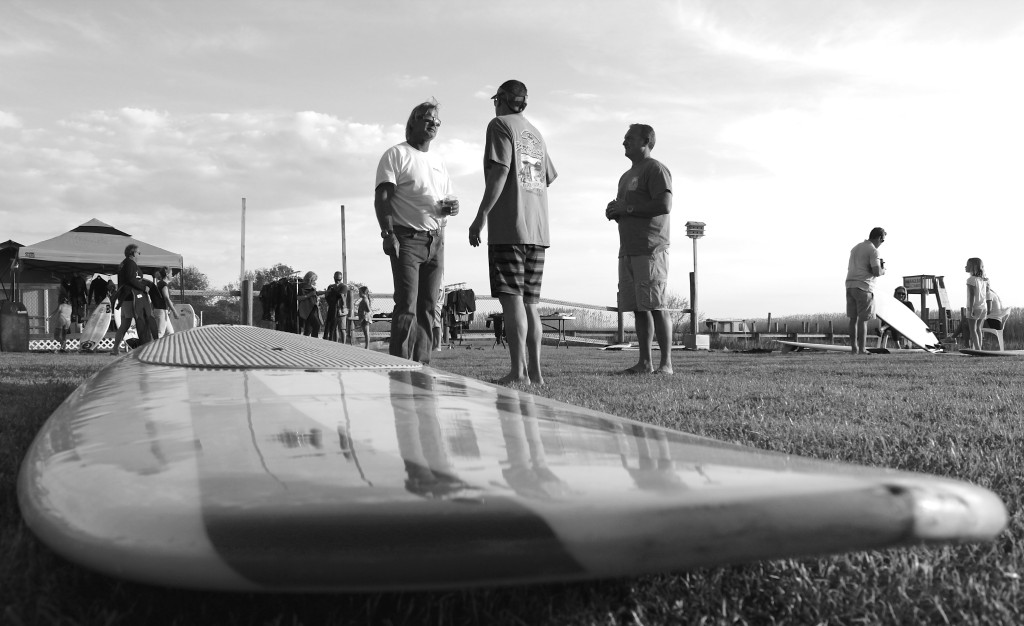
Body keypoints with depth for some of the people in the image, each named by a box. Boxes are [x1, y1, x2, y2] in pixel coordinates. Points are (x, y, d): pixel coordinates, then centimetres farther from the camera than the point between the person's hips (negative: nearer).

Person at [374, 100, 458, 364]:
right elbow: (382, 198, -8)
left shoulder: (438, 162, 22)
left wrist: (452, 207, 0)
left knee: (427, 307, 5)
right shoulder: (396, 154, 2)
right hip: (407, 238, -6)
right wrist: (388, 233, -21)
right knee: (407, 305, -15)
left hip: (436, 241, 7)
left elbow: (449, 198, 25)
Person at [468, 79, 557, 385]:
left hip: (508, 226, -7)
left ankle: (518, 371, -14)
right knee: (530, 302, 8)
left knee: (511, 298, -10)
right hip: (538, 230, 7)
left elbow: (500, 170, -12)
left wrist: (481, 216, -13)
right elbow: (548, 178, 22)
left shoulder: (500, 124, 0)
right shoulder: (536, 133, 21)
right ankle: (535, 372, 8)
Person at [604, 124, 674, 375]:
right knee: (638, 308, 5)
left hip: (650, 250, -8)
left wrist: (627, 208, -10)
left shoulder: (655, 169, -2)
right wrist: (614, 212, 9)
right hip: (628, 250, 8)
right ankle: (645, 362, 8)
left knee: (656, 306, -10)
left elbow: (664, 205, -15)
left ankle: (666, 362, -7)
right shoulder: (627, 176, 27)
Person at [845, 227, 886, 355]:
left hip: (850, 285, 7)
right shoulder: (873, 250, -6)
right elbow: (877, 272, -14)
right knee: (863, 319, -4)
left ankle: (854, 348, 9)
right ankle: (862, 349, -4)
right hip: (863, 287, -7)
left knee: (853, 318, 8)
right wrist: (883, 269, 9)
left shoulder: (855, 248, 19)